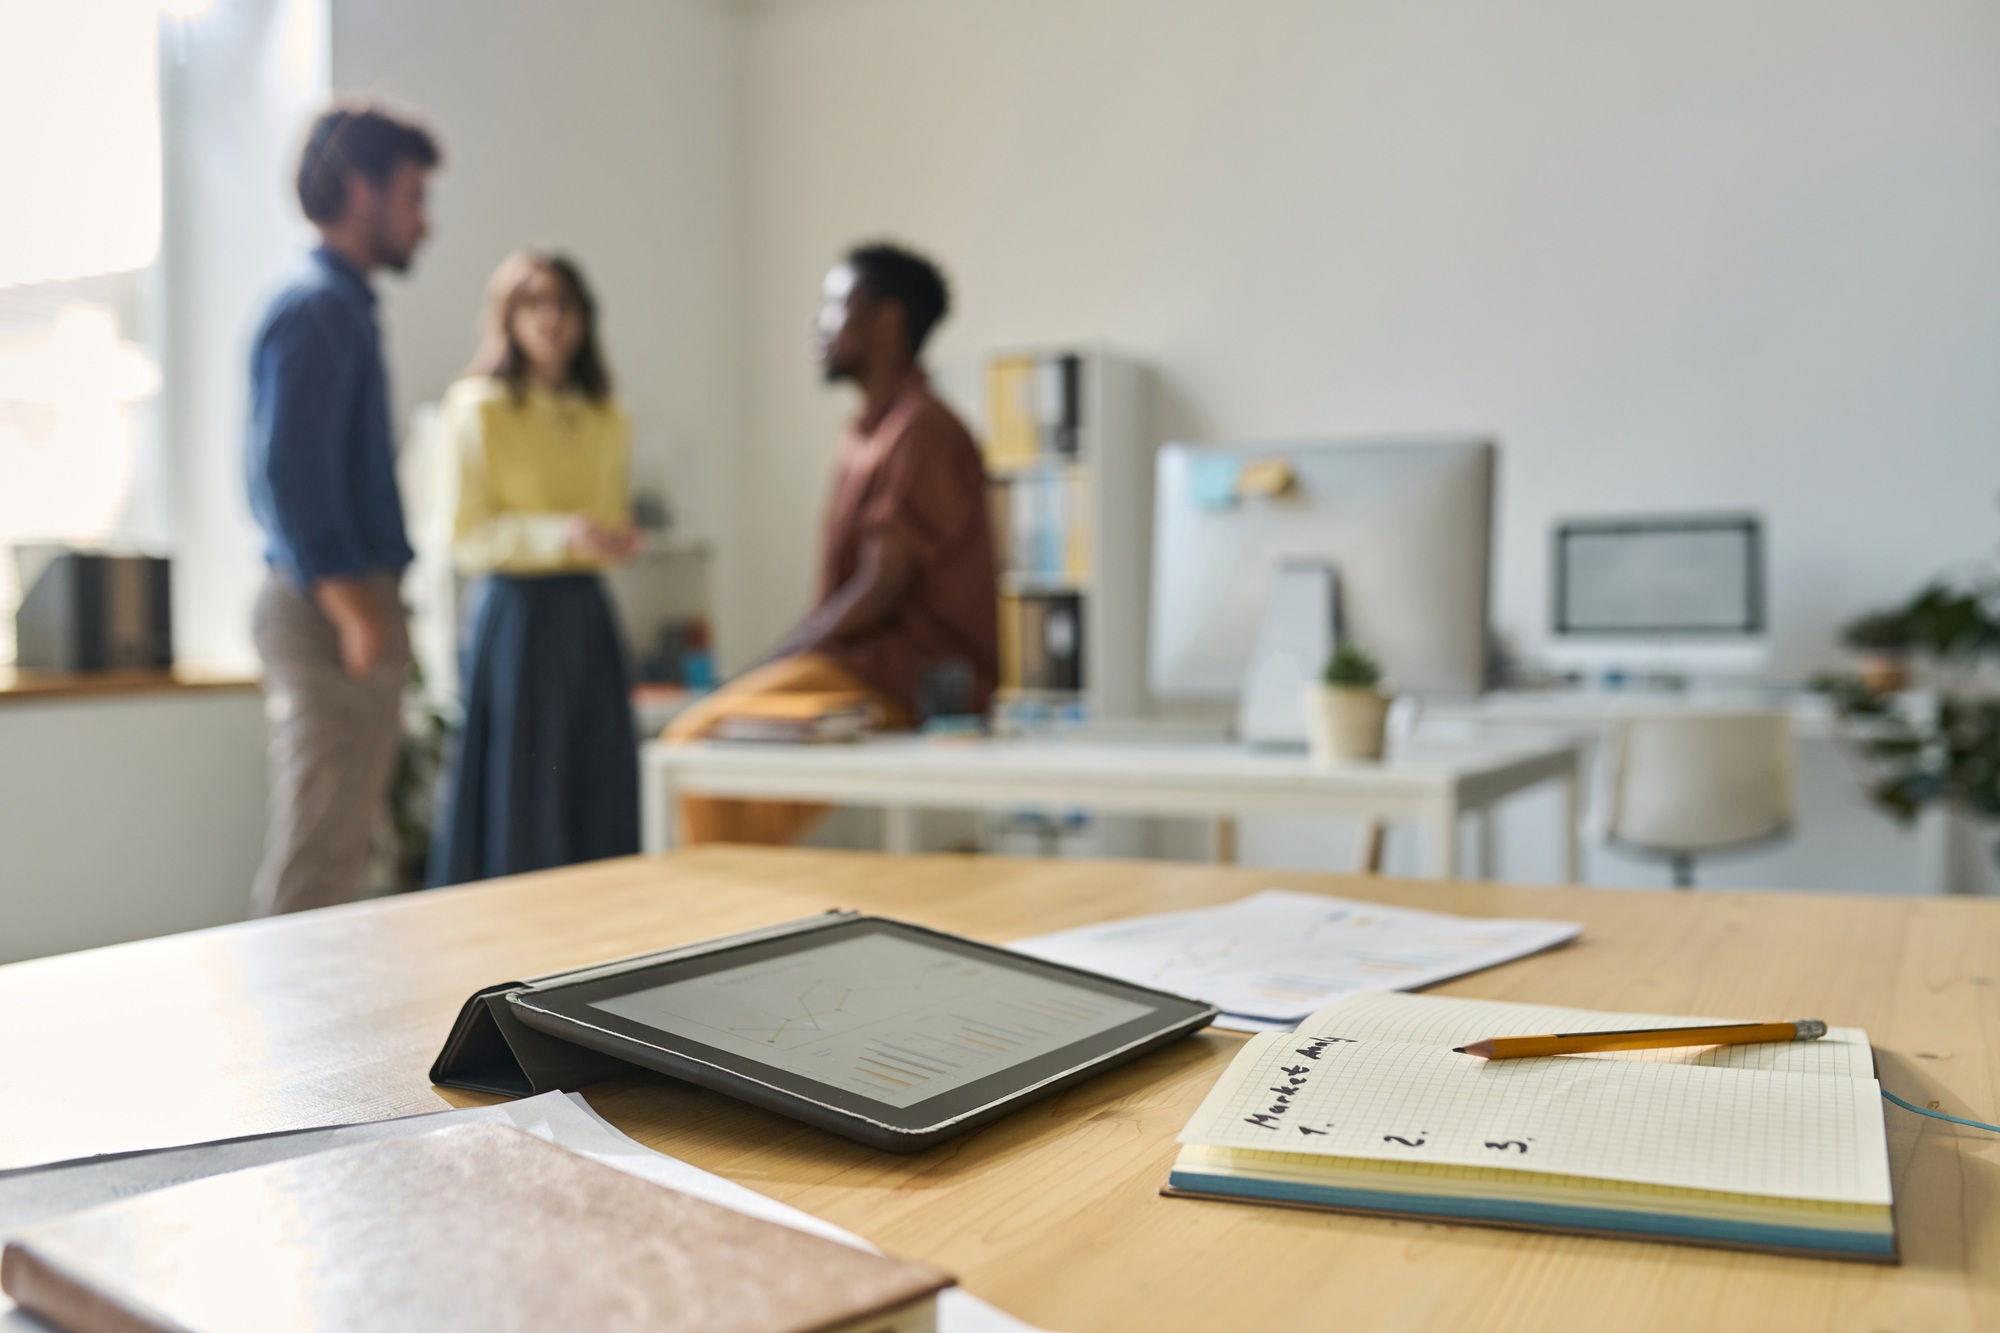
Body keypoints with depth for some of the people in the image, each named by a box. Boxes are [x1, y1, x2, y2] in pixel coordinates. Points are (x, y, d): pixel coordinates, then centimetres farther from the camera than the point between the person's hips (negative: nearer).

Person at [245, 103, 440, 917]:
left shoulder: (340, 305, 20)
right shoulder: (317, 308, -11)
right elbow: (287, 475, -20)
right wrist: (356, 611, -22)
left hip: (346, 602, 10)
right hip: (331, 606, -10)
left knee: (331, 847, 14)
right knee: (315, 860, -6)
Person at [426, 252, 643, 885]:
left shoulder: (608, 420, 13)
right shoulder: (478, 410, -3)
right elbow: (467, 539, -8)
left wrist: (622, 539, -2)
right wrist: (559, 534, -21)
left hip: (588, 613, 5)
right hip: (515, 613, -5)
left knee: (600, 796, 4)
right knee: (518, 798, -2)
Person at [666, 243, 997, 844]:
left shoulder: (921, 430, -12)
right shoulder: (869, 431, 18)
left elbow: (879, 590, -17)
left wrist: (771, 662, -13)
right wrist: (770, 663, 6)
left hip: (913, 676, -9)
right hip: (859, 655, 9)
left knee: (708, 734, -20)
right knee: (694, 732, 0)